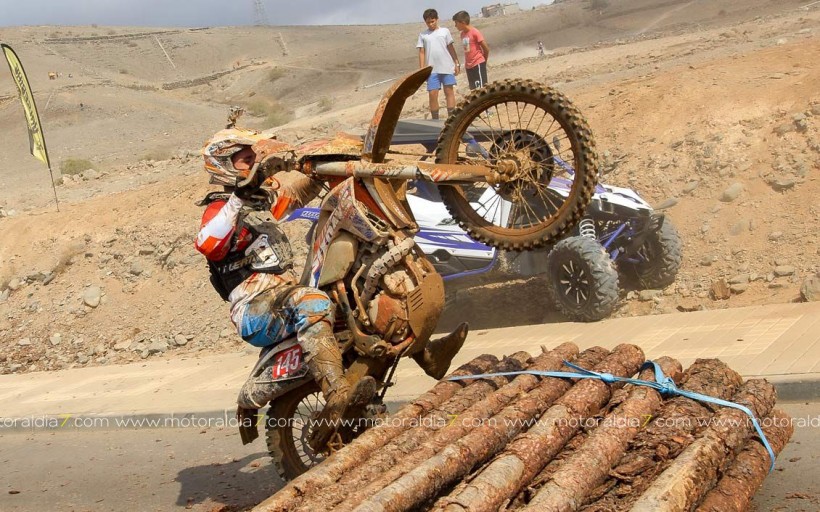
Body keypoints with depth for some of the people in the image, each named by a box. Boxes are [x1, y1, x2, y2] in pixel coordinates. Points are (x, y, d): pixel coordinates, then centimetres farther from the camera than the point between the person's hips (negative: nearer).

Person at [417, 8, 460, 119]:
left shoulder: (445, 31, 5)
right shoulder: (423, 35, 7)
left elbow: (451, 48, 8)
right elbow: (421, 52, 7)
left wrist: (457, 63, 3)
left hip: (447, 68, -1)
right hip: (432, 70, 1)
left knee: (449, 92, 1)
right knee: (432, 94, -2)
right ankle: (435, 120, 6)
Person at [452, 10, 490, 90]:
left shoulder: (475, 32, -12)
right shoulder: (463, 34, 11)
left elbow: (486, 48, -9)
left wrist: (483, 61, 3)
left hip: (478, 64, -8)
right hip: (468, 66, 8)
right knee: (474, 89, 9)